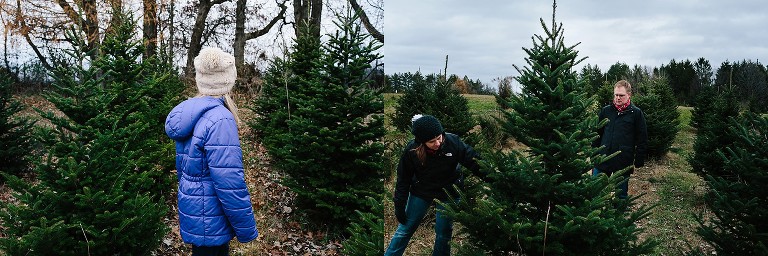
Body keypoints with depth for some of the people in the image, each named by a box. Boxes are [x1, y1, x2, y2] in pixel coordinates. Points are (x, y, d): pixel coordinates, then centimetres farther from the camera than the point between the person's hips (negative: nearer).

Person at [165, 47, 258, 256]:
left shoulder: (189, 114, 4)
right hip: (210, 223, -8)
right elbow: (230, 183, -26)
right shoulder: (219, 119, -24)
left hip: (193, 217, 8)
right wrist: (247, 229, -17)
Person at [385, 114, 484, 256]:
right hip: (421, 191, 0)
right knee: (405, 229, 7)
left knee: (443, 233, 10)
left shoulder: (452, 141, -26)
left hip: (449, 192, 0)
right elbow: (403, 180, -13)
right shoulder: (411, 150, -24)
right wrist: (399, 206, -8)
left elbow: (472, 161, -16)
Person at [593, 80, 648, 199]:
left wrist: (638, 162, -4)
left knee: (621, 195, 10)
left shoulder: (636, 113, -2)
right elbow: (597, 134, 10)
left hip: (624, 164, -2)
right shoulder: (606, 111, 6)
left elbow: (642, 140, -1)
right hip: (602, 161, 3)